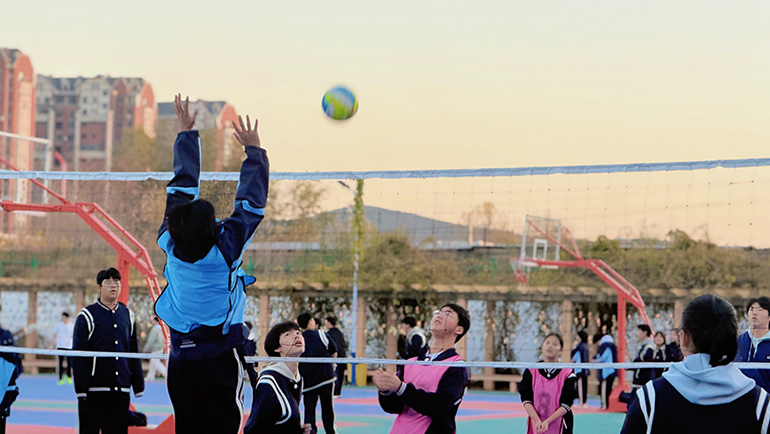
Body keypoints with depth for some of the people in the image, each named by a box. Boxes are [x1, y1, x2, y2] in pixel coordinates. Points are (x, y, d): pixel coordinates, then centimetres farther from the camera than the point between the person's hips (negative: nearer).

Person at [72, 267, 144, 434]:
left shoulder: (127, 315, 13)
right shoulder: (87, 316, -1)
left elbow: (134, 353, 18)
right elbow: (78, 356, -4)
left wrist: (138, 386, 13)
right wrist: (81, 389, -11)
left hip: (121, 390, 4)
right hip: (94, 389, -4)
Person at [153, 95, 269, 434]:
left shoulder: (171, 244, -3)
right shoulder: (226, 248, -14)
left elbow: (182, 187, 8)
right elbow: (251, 203, -3)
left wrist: (186, 133, 20)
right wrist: (254, 150, 9)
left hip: (179, 356, 5)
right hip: (219, 355, -4)